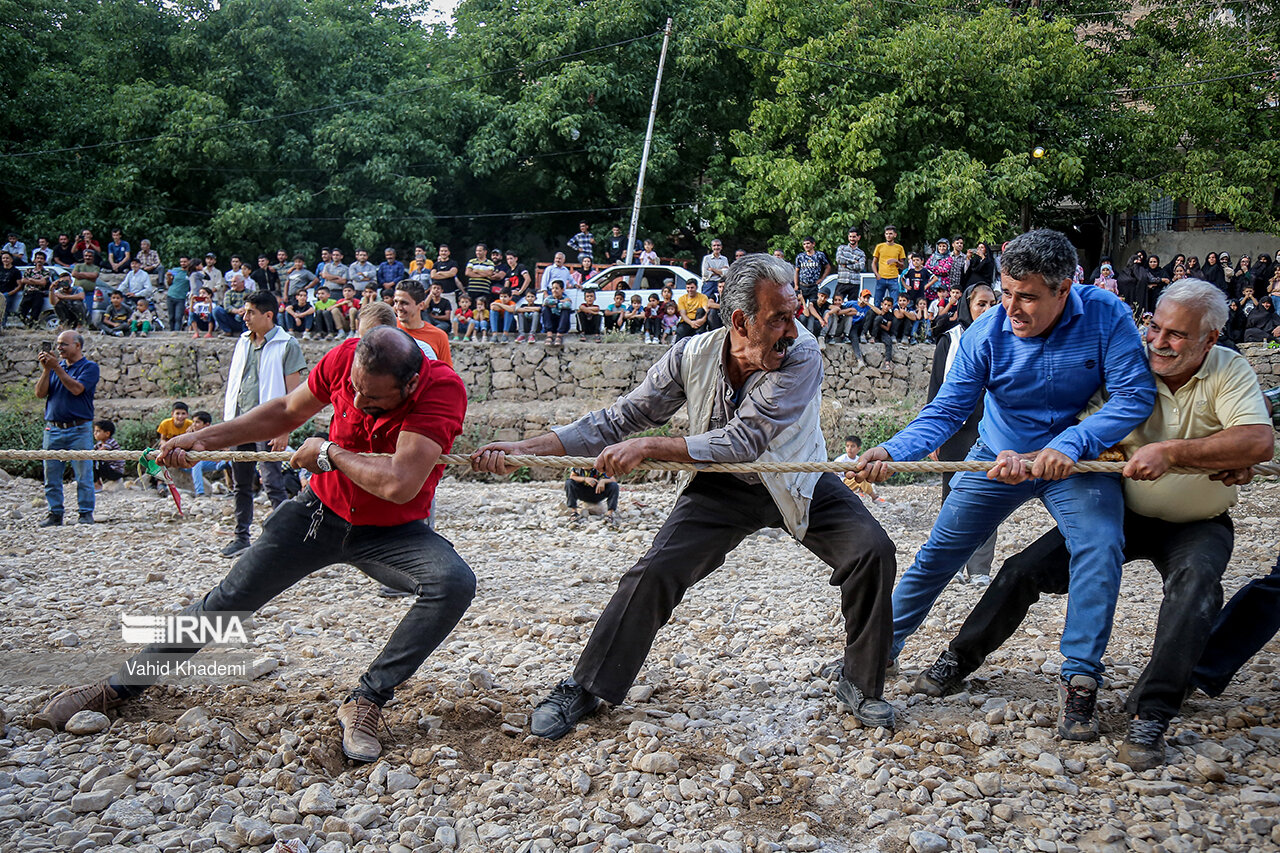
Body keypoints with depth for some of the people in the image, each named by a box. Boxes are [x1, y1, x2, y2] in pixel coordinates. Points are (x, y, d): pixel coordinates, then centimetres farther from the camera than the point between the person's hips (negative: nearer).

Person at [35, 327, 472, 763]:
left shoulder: (442, 389, -32)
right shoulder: (346, 358, -18)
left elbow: (399, 485, -42)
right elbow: (287, 411, 4)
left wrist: (330, 453, -25)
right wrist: (204, 439, -1)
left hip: (391, 531, -3)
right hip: (320, 510, 3)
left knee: (455, 583, -30)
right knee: (229, 598, 5)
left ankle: (366, 699, -20)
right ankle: (120, 685, 22)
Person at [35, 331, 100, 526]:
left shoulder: (89, 367, 2)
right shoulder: (55, 366, 15)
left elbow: (76, 388, -15)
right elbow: (40, 393, 6)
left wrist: (56, 367, -13)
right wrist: (46, 369, -6)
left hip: (79, 430, -5)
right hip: (53, 429, 5)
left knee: (83, 474, -3)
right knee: (51, 475, 5)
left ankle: (86, 514, 3)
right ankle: (55, 513, 13)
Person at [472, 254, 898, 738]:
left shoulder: (801, 356, -26)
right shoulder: (693, 355, -17)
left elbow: (742, 442, -32)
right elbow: (621, 418, -9)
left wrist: (646, 448, -34)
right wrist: (524, 449, -16)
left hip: (797, 484, -1)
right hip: (722, 487, 1)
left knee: (872, 551, -19)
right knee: (655, 573, -14)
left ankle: (860, 684, 1)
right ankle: (585, 689, 3)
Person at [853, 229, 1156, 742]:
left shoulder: (1106, 316, -19)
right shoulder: (987, 334, -17)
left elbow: (1135, 395, -22)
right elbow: (945, 411, -16)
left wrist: (1069, 445, -35)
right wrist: (890, 453, -34)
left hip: (1076, 461, -1)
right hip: (998, 460, 2)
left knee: (1100, 545, -26)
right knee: (938, 555, 6)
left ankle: (1079, 680, -14)